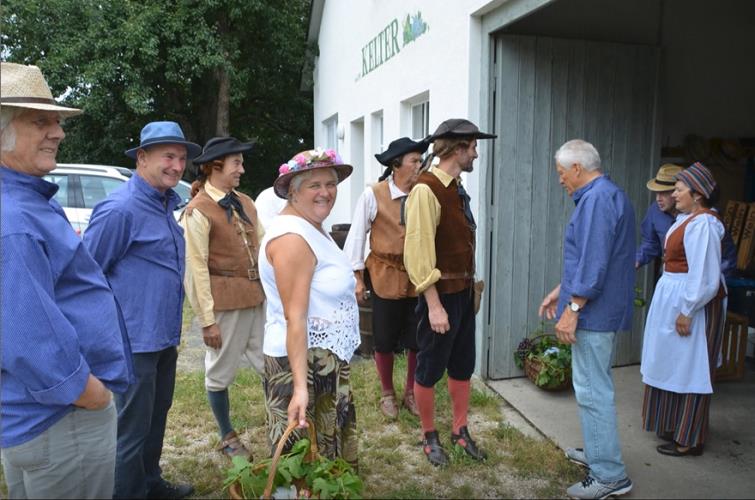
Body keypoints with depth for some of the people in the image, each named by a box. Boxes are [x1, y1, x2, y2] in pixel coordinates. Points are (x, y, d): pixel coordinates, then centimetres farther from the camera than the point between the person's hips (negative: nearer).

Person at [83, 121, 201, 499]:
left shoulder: (165, 205, 10)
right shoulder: (120, 208, -18)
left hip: (164, 336, 9)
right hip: (136, 339, -9)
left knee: (156, 416, 22)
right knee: (133, 426, 5)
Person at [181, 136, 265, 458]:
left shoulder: (244, 202, 8)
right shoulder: (198, 211, -11)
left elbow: (262, 246, 10)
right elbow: (196, 269, -13)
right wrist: (207, 320, -14)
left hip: (257, 297, 6)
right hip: (225, 301, -6)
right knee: (221, 371, 12)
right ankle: (227, 437, 30)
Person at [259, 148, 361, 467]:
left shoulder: (313, 227, 10)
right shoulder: (292, 237, -22)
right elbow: (294, 317, -27)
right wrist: (300, 387, -29)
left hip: (327, 358, 10)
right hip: (302, 360, -10)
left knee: (331, 447, 22)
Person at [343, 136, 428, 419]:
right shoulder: (373, 195, -9)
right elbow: (357, 236, -4)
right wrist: (356, 277, -4)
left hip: (419, 277, 2)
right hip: (386, 276, -2)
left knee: (418, 340, 11)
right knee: (385, 341, 11)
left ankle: (410, 393, 33)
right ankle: (388, 394, 33)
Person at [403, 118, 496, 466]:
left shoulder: (456, 188, 9)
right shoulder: (426, 190, -18)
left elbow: (461, 241, 11)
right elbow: (418, 252, -22)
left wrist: (471, 285, 10)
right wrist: (434, 304, -21)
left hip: (464, 291, 9)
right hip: (441, 293, -8)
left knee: (463, 365, 18)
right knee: (430, 368, 8)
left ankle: (460, 430, 34)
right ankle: (429, 437, 27)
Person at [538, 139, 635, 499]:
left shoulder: (597, 199, -18)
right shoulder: (606, 195, 16)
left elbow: (593, 262, -24)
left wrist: (572, 309, -21)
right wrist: (560, 290, 23)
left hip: (595, 311, -11)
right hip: (606, 310, 11)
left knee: (592, 390, -4)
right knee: (596, 385, 21)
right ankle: (599, 451, 34)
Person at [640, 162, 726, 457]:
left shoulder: (702, 224, -21)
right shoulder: (688, 218, 9)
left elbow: (706, 277, -24)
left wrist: (687, 312, -21)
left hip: (693, 302, -10)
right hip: (674, 297, 10)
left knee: (689, 367, 0)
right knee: (675, 364, 19)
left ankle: (689, 440, 13)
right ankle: (675, 425, 34)